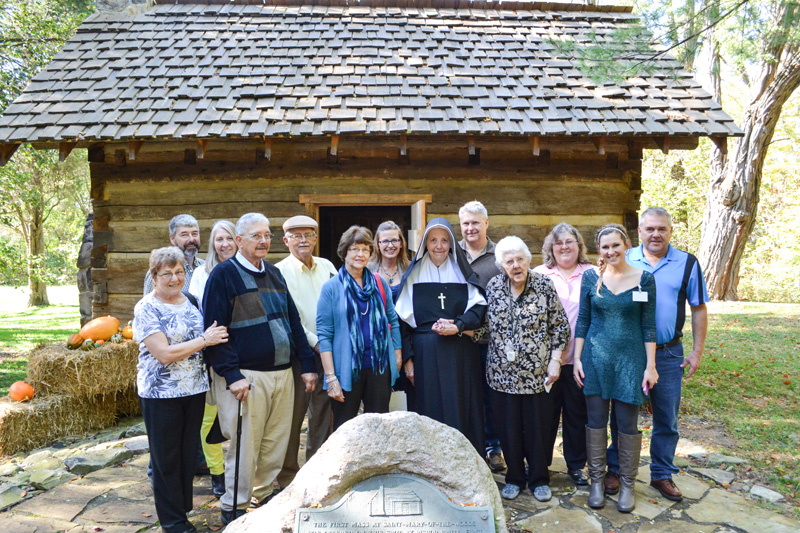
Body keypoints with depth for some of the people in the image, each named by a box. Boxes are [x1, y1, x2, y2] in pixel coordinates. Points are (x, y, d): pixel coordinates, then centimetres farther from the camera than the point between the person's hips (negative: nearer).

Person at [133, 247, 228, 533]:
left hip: (195, 390, 5)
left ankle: (184, 508, 30)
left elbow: (208, 336, 20)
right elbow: (164, 353, -19)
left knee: (188, 453, 14)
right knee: (166, 457, 8)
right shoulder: (146, 308, -11)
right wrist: (205, 340, -18)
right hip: (161, 394, -5)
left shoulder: (190, 302, 7)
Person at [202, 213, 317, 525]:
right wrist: (232, 375, -17)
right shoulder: (224, 274, -5)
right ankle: (234, 509, 20)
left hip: (282, 373, 6)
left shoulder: (274, 273, 14)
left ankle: (264, 497, 31)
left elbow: (293, 321, 16)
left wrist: (307, 364, 11)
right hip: (246, 377, -6)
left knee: (276, 444, 13)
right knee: (245, 446, 2)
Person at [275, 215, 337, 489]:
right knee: (293, 416, 1)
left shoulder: (327, 267, 11)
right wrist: (315, 342, -12)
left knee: (323, 413, 12)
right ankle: (288, 476, 17)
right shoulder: (279, 272, -5)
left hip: (328, 352, 5)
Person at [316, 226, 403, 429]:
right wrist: (331, 377, -11)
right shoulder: (332, 287, -3)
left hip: (379, 367, 3)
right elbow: (324, 334, -6)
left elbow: (393, 321, 14)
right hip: (346, 369, -3)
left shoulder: (380, 283, 7)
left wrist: (398, 355, 6)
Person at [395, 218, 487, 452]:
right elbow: (404, 319, 3)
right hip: (425, 352, -1)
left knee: (462, 411, 2)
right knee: (430, 412, 1)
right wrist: (408, 358, -4)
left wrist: (458, 326, -13)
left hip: (461, 353, 1)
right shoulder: (414, 274, 6)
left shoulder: (462, 271, 10)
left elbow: (478, 307, 5)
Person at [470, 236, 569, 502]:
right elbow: (485, 328, 6)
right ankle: (514, 477, 28)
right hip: (502, 373, 2)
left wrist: (555, 360, -5)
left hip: (537, 373, -1)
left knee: (538, 428, 6)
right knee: (508, 428, 8)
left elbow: (560, 326, 1)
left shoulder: (544, 285, -3)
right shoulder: (493, 287, 3)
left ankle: (539, 479, 26)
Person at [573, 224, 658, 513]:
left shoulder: (644, 278, -2)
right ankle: (597, 481, 23)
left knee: (627, 424, 5)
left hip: (630, 359, -1)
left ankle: (627, 484, 23)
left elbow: (648, 325, 0)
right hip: (595, 358, 1)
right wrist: (577, 359, 2)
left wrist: (650, 366, -3)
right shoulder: (590, 278, 1)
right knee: (595, 421, 8)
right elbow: (582, 321, 6)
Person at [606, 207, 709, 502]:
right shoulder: (624, 261, -1)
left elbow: (698, 309, 4)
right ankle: (615, 469, 25)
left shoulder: (687, 263, -1)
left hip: (668, 354, 1)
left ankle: (662, 474, 28)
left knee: (666, 419, 11)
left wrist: (697, 351, -1)